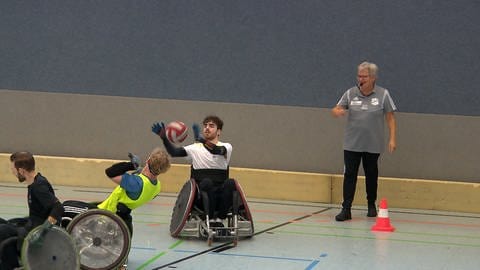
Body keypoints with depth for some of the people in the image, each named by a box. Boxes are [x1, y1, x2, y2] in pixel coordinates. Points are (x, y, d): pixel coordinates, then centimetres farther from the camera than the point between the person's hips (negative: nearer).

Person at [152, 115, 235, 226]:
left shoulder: (226, 147, 8)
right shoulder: (195, 148, 13)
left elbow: (217, 151, -17)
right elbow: (174, 152, -2)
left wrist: (202, 140, -35)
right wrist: (163, 137, -20)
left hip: (222, 195, 0)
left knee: (230, 183, -32)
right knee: (207, 181, -34)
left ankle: (219, 218, -22)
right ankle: (210, 220, -25)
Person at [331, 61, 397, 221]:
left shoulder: (383, 94, -3)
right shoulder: (351, 94, 1)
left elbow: (390, 118, -1)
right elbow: (335, 110, 1)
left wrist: (392, 138, -8)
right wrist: (337, 112, -24)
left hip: (373, 145, -1)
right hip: (352, 145, 1)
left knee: (371, 175, 12)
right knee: (349, 175, -6)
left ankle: (371, 205, 31)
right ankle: (346, 209, -7)